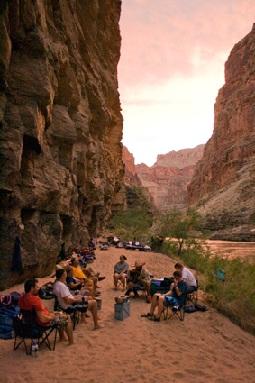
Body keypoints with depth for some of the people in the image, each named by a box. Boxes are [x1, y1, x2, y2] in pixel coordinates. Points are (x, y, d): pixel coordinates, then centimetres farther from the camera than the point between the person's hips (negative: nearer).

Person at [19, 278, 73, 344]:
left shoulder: (22, 298, -5)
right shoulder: (35, 299, -33)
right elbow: (43, 319, -32)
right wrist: (53, 316, -12)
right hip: (44, 322, -9)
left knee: (59, 315, 28)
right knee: (67, 318, 8)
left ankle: (62, 337, 37)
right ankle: (71, 341, 16)